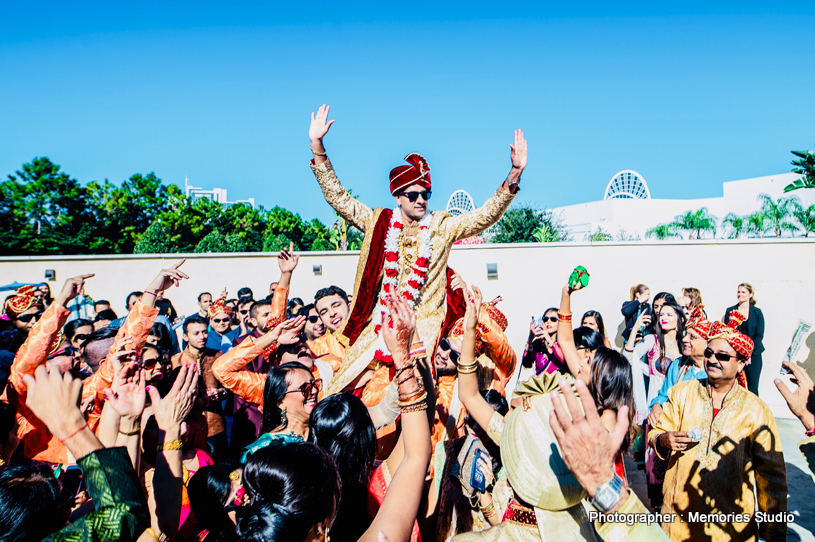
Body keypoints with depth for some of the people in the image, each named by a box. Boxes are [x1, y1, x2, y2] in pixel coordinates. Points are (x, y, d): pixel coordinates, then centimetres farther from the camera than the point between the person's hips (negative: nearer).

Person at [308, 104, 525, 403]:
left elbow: (487, 215, -1)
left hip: (421, 329, -1)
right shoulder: (378, 222, 6)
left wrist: (514, 174, -13)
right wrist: (317, 146, 0)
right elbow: (337, 197, 6)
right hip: (375, 328, 1)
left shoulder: (441, 227, 5)